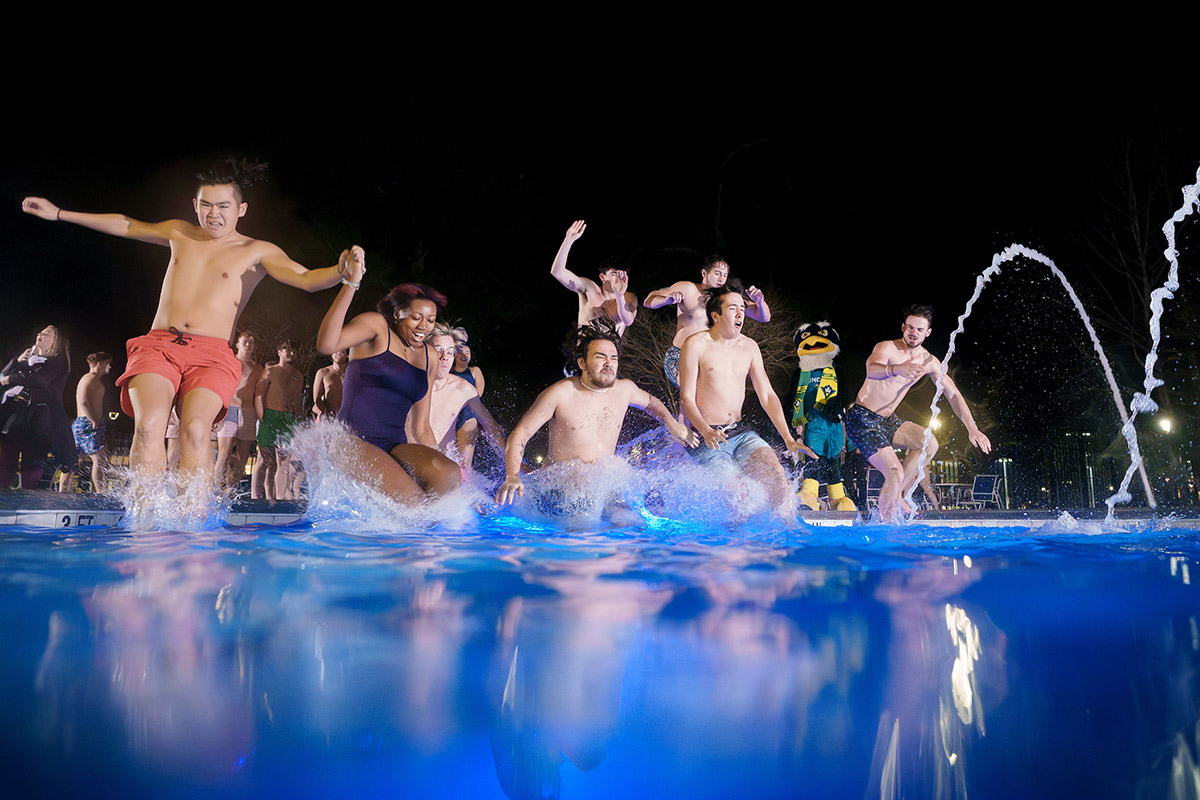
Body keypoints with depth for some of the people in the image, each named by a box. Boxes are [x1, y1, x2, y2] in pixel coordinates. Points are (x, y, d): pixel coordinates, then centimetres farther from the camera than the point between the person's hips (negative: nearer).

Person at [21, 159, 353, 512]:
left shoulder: (257, 252, 8)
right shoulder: (180, 234, 21)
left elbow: (306, 279, -7)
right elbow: (125, 225, 36)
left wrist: (339, 271, -30)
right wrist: (58, 214, 41)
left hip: (211, 354, -3)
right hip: (158, 345, 3)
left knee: (195, 429, -30)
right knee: (149, 424, -26)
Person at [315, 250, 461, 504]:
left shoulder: (429, 359, 19)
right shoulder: (377, 326, 2)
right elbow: (326, 344, -21)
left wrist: (441, 465, 18)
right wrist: (351, 284, -25)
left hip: (394, 447, 6)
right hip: (352, 442, -6)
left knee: (450, 476, -26)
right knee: (411, 501, -29)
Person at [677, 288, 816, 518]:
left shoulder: (749, 346, 10)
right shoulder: (695, 344, -7)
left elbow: (767, 396, 10)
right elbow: (687, 399, -10)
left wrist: (788, 439, 1)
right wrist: (706, 432, -28)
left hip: (741, 434, 5)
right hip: (708, 437, -5)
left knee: (779, 481, -13)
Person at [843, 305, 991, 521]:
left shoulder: (929, 362, 3)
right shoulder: (887, 348, -17)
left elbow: (953, 394, 7)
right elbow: (871, 369, -40)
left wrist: (972, 428, -3)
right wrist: (897, 369, -63)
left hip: (887, 421, 7)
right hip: (862, 419, -7)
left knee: (929, 444, -11)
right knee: (895, 474, -18)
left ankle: (895, 494, 1)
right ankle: (886, 525, -1)